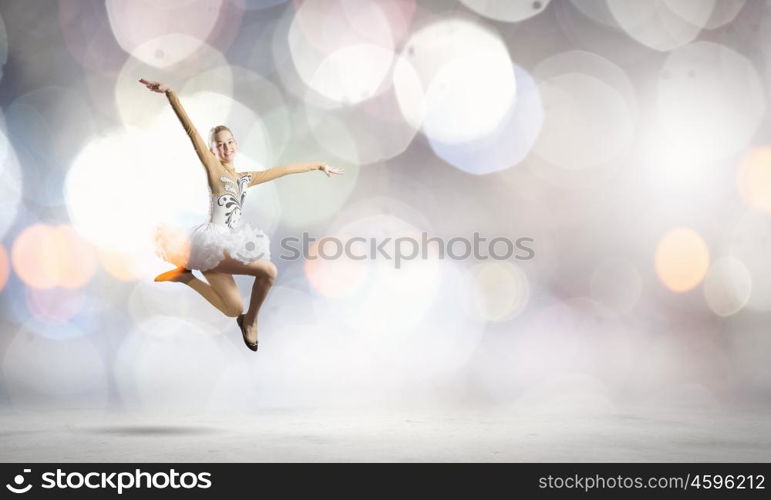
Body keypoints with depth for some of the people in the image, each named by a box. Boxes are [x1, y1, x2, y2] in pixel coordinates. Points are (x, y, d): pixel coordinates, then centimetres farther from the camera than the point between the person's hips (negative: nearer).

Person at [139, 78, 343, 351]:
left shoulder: (246, 178, 13)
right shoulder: (213, 169, -4)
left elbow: (285, 169, 20)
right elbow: (191, 130, -14)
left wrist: (318, 165, 26)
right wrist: (169, 93, -21)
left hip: (230, 244, 7)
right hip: (214, 242, -7)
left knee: (233, 310, 1)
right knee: (268, 270, -23)